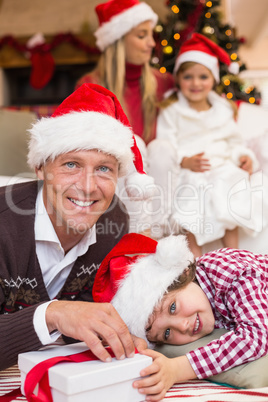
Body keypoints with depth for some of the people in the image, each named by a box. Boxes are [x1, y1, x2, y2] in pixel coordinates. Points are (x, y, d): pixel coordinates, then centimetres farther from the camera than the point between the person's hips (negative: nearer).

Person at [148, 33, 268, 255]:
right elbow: (165, 146, -6)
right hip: (188, 175, -3)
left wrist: (244, 156, 0)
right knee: (192, 201, -28)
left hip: (223, 169, 4)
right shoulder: (172, 112, 2)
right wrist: (185, 161, -23)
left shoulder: (223, 109, 16)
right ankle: (195, 259, -17)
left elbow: (234, 139, 21)